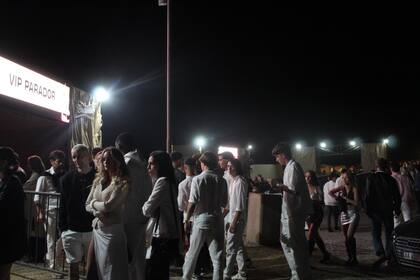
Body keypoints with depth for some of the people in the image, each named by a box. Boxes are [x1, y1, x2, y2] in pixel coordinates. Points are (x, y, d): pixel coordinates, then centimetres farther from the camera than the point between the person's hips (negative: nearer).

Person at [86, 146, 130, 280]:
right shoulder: (98, 181, 10)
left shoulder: (123, 182, -10)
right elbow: (88, 205, 12)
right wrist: (98, 211, -8)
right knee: (99, 269, 15)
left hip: (112, 230, -6)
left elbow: (109, 205, -17)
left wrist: (94, 203, 1)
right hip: (97, 229, 6)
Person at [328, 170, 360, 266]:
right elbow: (330, 192, 12)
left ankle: (354, 258, -7)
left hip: (353, 214, -5)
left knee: (349, 236, -18)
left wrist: (345, 199, -14)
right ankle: (350, 258, 19)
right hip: (344, 214, 5)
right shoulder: (342, 187, 3)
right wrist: (336, 198, -3)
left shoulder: (354, 188, -10)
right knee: (346, 238, 8)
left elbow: (356, 203, -17)